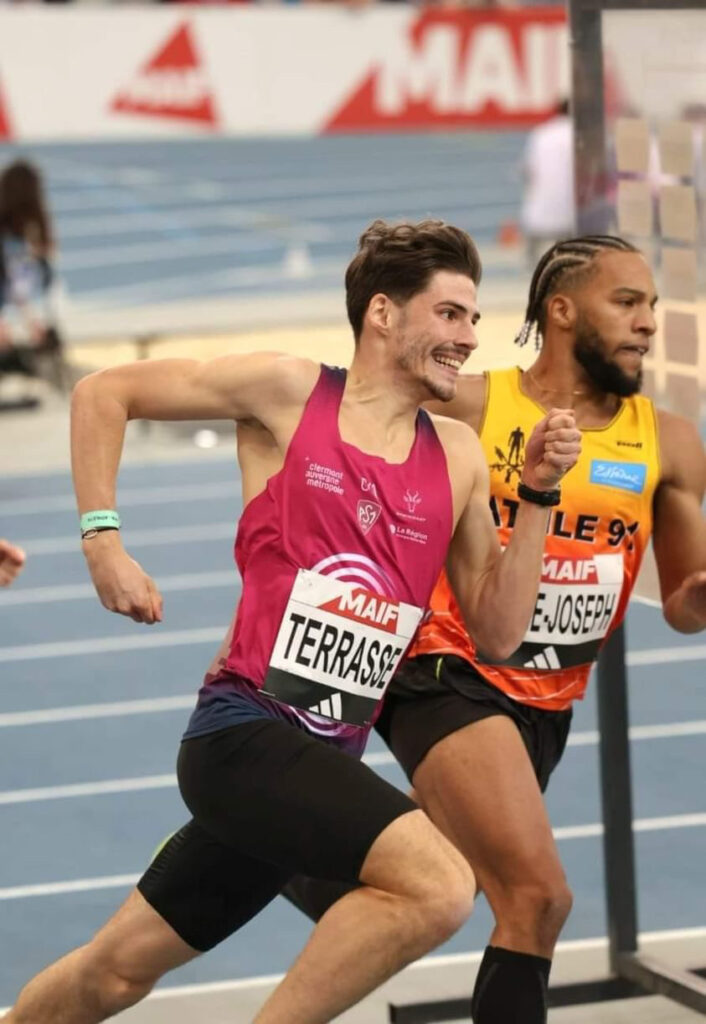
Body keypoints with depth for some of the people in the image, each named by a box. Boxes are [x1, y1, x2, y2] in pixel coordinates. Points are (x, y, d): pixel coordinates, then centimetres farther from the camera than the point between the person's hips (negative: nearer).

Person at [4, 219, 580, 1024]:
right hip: (246, 734, -6)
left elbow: (498, 632, 9)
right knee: (439, 883, -26)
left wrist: (538, 495, 1)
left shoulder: (457, 458, 10)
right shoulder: (287, 393, -3)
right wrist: (102, 537, -3)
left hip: (325, 760, 6)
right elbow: (104, 393, 5)